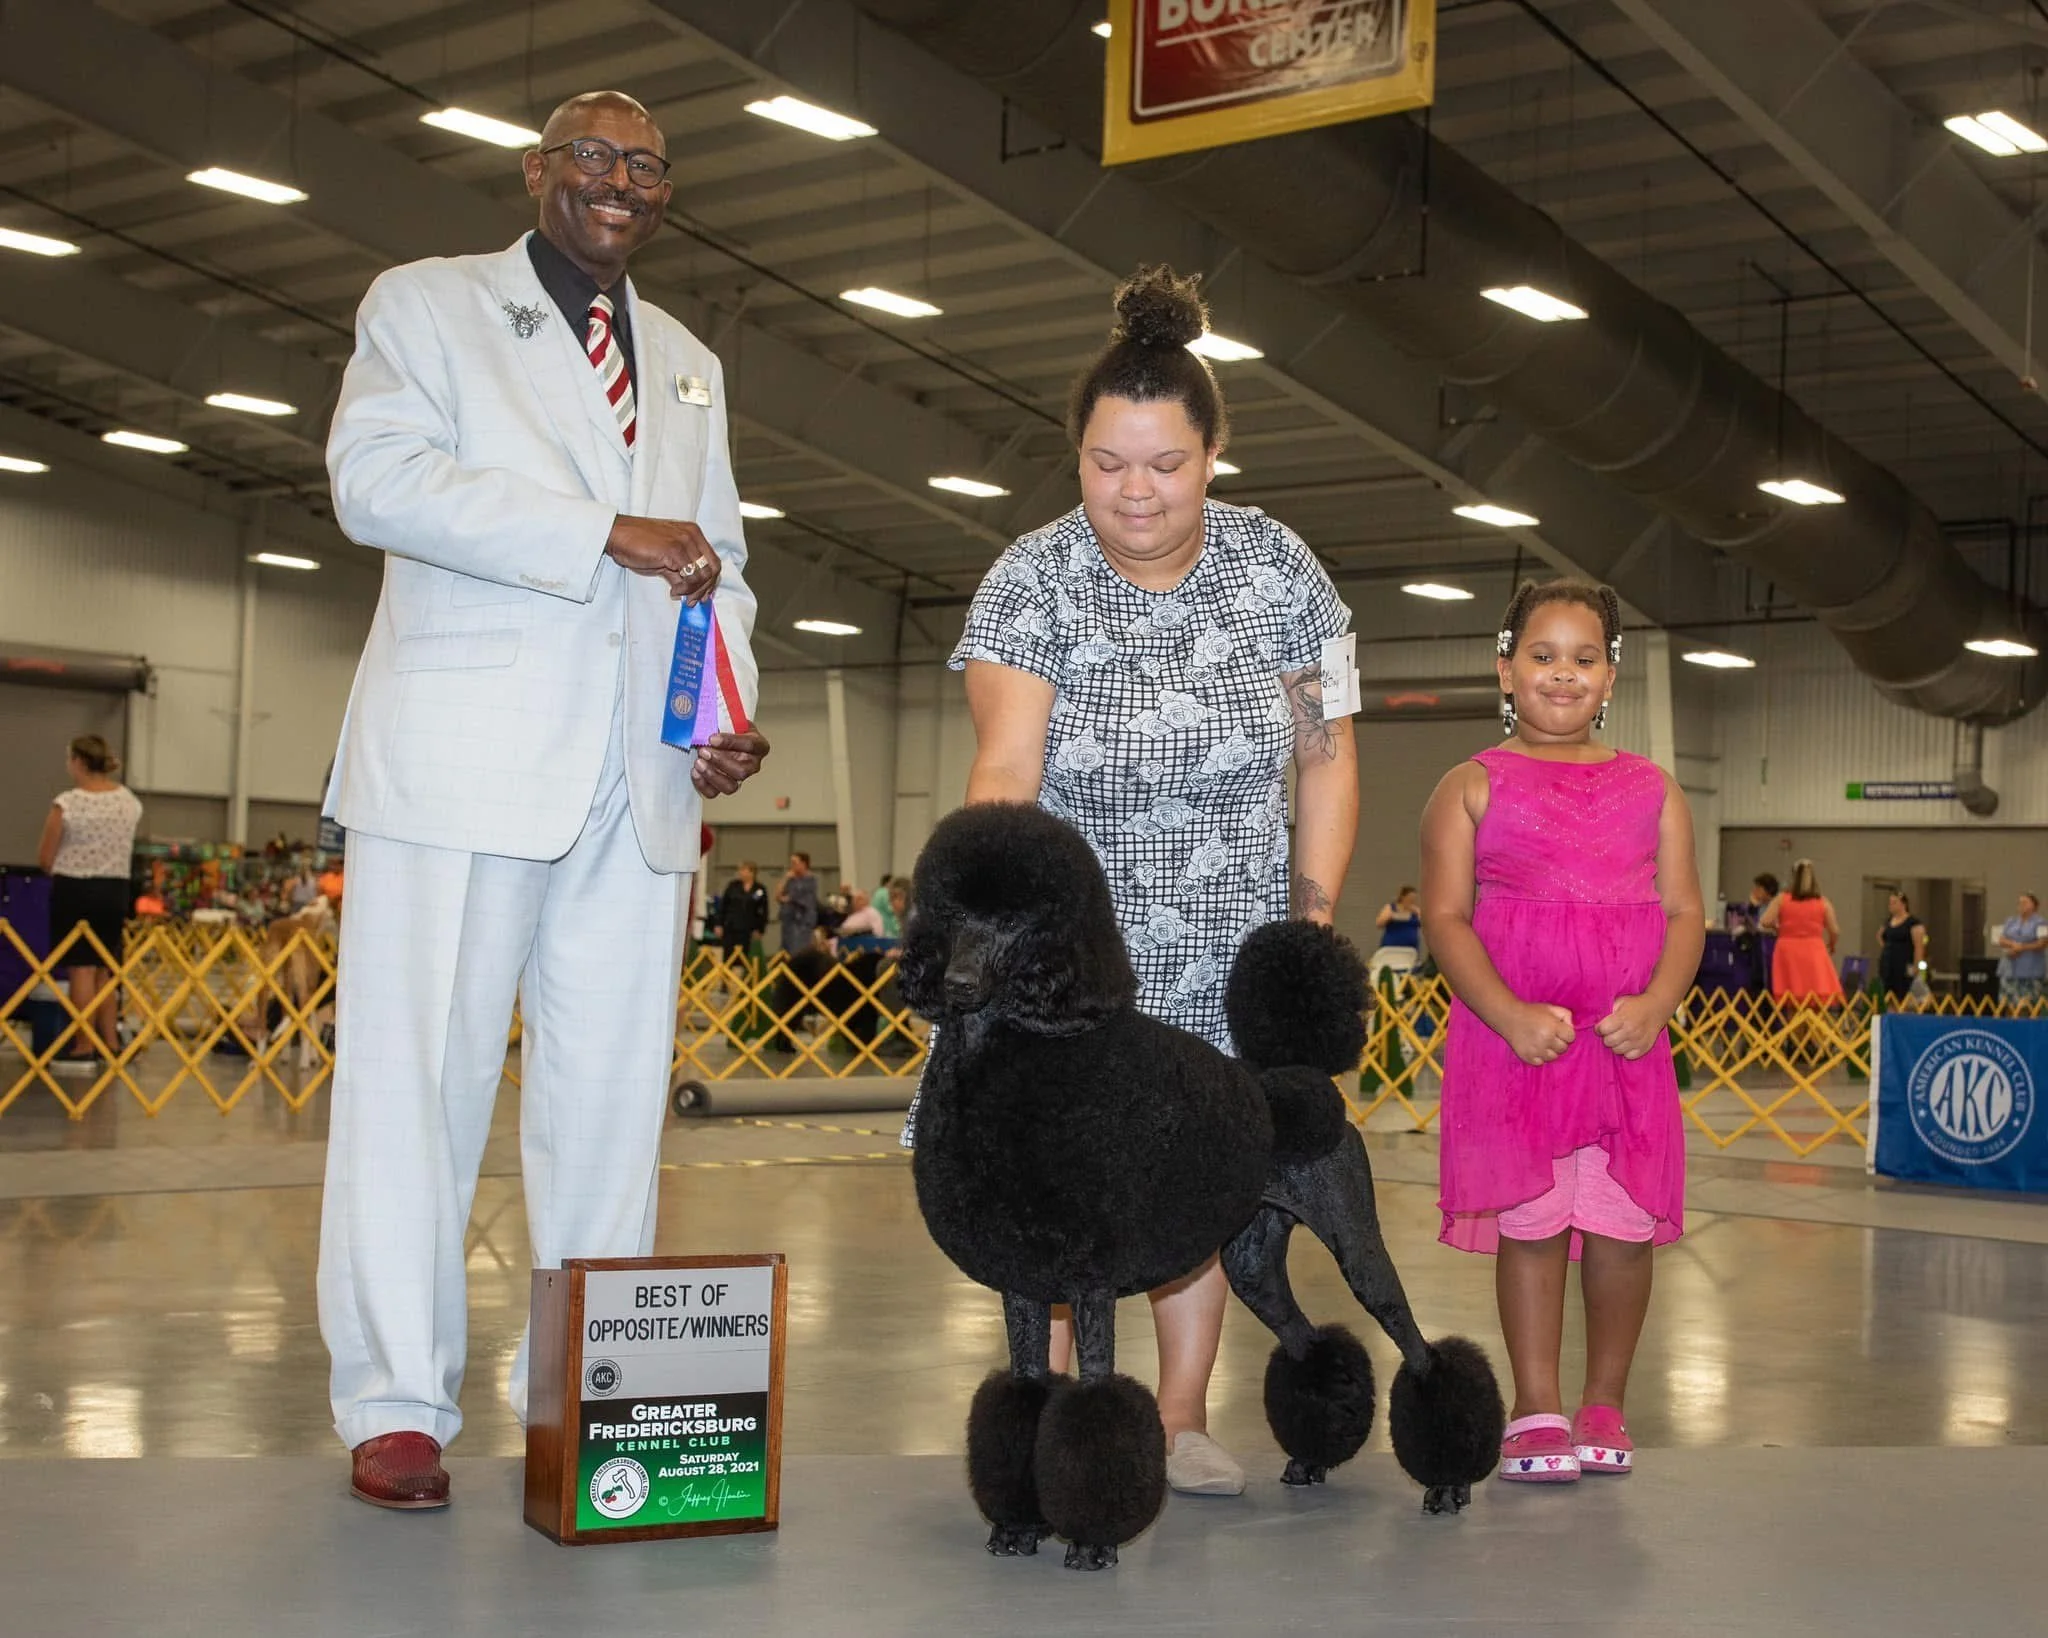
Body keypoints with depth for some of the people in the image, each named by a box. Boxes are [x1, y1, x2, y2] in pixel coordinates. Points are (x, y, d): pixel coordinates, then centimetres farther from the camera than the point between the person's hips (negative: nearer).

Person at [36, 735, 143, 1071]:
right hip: (114, 890, 5)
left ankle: (84, 1048, 3)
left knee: (82, 969, 0)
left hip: (74, 890, -5)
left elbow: (45, 859, -5)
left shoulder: (67, 804, -12)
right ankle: (110, 1044, 15)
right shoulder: (130, 802, 2)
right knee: (105, 968, 13)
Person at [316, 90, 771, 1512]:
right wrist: (607, 532, -16)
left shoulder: (691, 367, 25)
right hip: (465, 757, -5)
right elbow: (376, 475, -9)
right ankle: (396, 1406, 2)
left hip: (640, 780, 5)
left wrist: (735, 713, 4)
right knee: (421, 1075, -5)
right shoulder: (427, 305, 8)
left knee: (614, 1088, 5)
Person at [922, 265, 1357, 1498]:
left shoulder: (1275, 566, -2)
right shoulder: (1032, 579, -10)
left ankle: (1183, 1418, 17)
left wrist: (1316, 915, 1)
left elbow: (1326, 754, 6)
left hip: (1227, 947, 2)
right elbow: (1005, 768, -22)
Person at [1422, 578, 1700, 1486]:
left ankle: (1604, 1403, 19)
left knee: (1623, 1222, 4)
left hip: (1627, 1037, 3)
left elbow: (1684, 911, 8)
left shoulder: (1651, 788, 13)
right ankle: (1536, 1409, 9)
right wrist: (1512, 1015, -16)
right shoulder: (1472, 786, 4)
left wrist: (1655, 1003, -11)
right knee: (1530, 1218, -1)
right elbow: (1445, 917, -3)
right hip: (1511, 1035, -2)